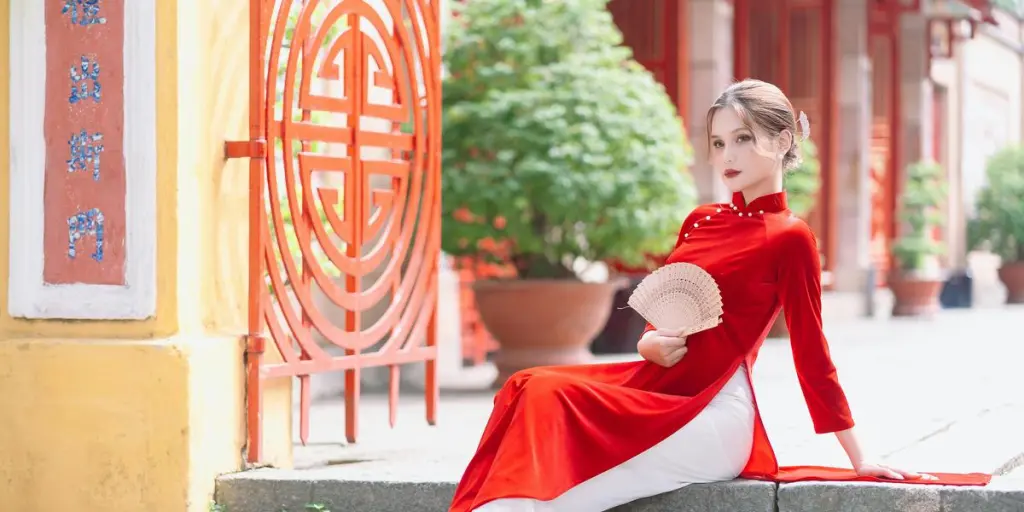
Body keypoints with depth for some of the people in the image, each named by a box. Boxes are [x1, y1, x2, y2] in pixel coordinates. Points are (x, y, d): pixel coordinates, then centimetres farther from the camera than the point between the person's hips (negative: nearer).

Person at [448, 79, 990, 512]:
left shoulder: (789, 238, -3)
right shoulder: (700, 222, 18)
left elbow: (811, 354, -1)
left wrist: (859, 459, -2)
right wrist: (650, 343, -1)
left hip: (714, 415, -7)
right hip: (659, 387, 7)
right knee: (534, 389, -19)